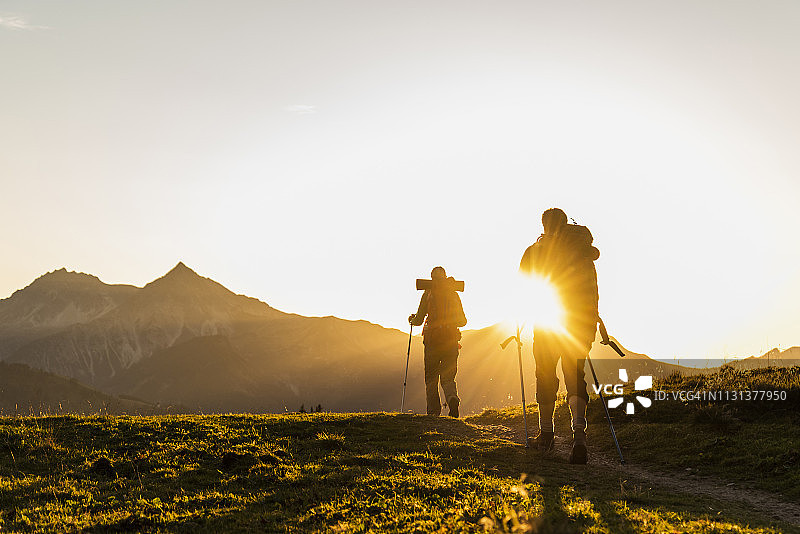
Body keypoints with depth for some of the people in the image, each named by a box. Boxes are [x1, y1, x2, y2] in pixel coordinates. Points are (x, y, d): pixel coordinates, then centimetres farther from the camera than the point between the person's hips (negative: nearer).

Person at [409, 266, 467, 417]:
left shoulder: (428, 294, 0)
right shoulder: (454, 294, 8)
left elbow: (418, 320, -1)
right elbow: (462, 321, 11)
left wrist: (412, 319, 22)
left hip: (432, 339, -2)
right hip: (451, 339, 2)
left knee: (431, 378, 9)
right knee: (448, 377, 7)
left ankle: (433, 412, 4)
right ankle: (452, 398, -24)